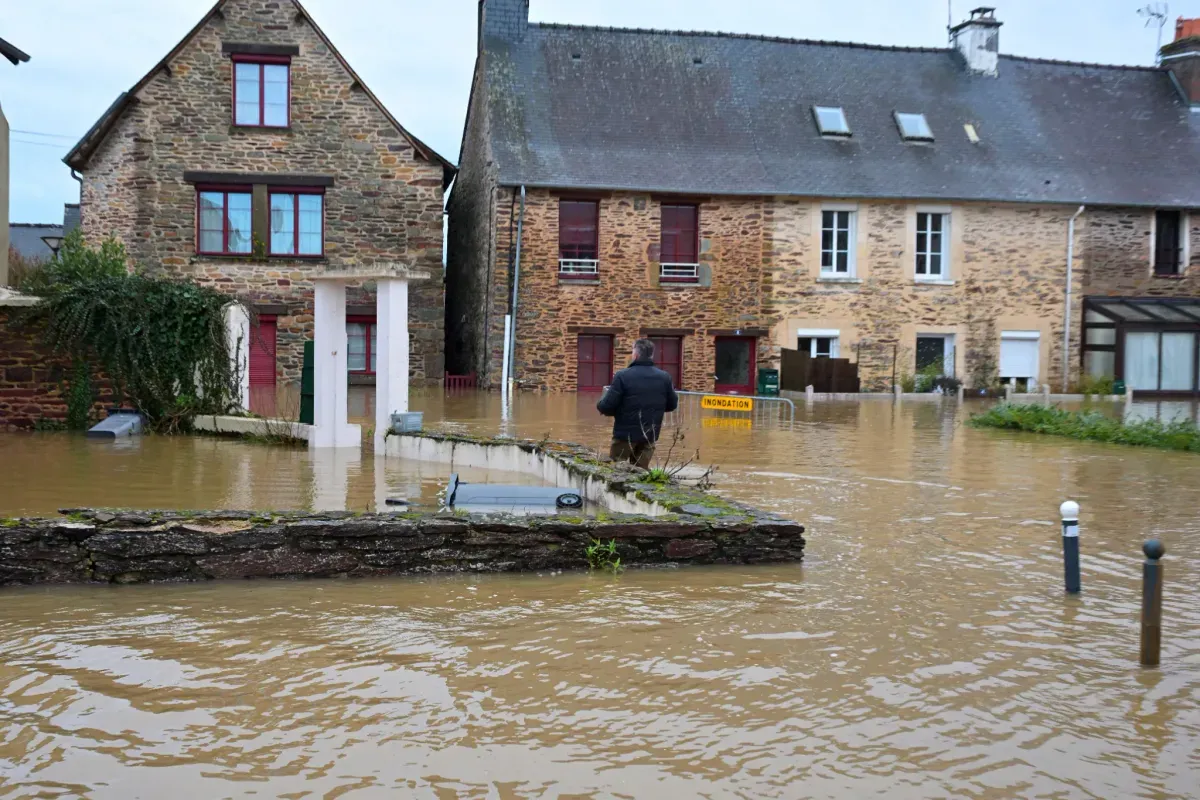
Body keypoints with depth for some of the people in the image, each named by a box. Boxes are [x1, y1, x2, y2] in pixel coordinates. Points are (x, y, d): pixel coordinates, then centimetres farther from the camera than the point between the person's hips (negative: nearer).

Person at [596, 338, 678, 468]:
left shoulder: (622, 376, -13)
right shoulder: (664, 377, 0)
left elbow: (606, 407, -13)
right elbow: (672, 405, 11)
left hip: (625, 433, -4)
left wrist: (601, 404, 9)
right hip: (650, 435, 4)